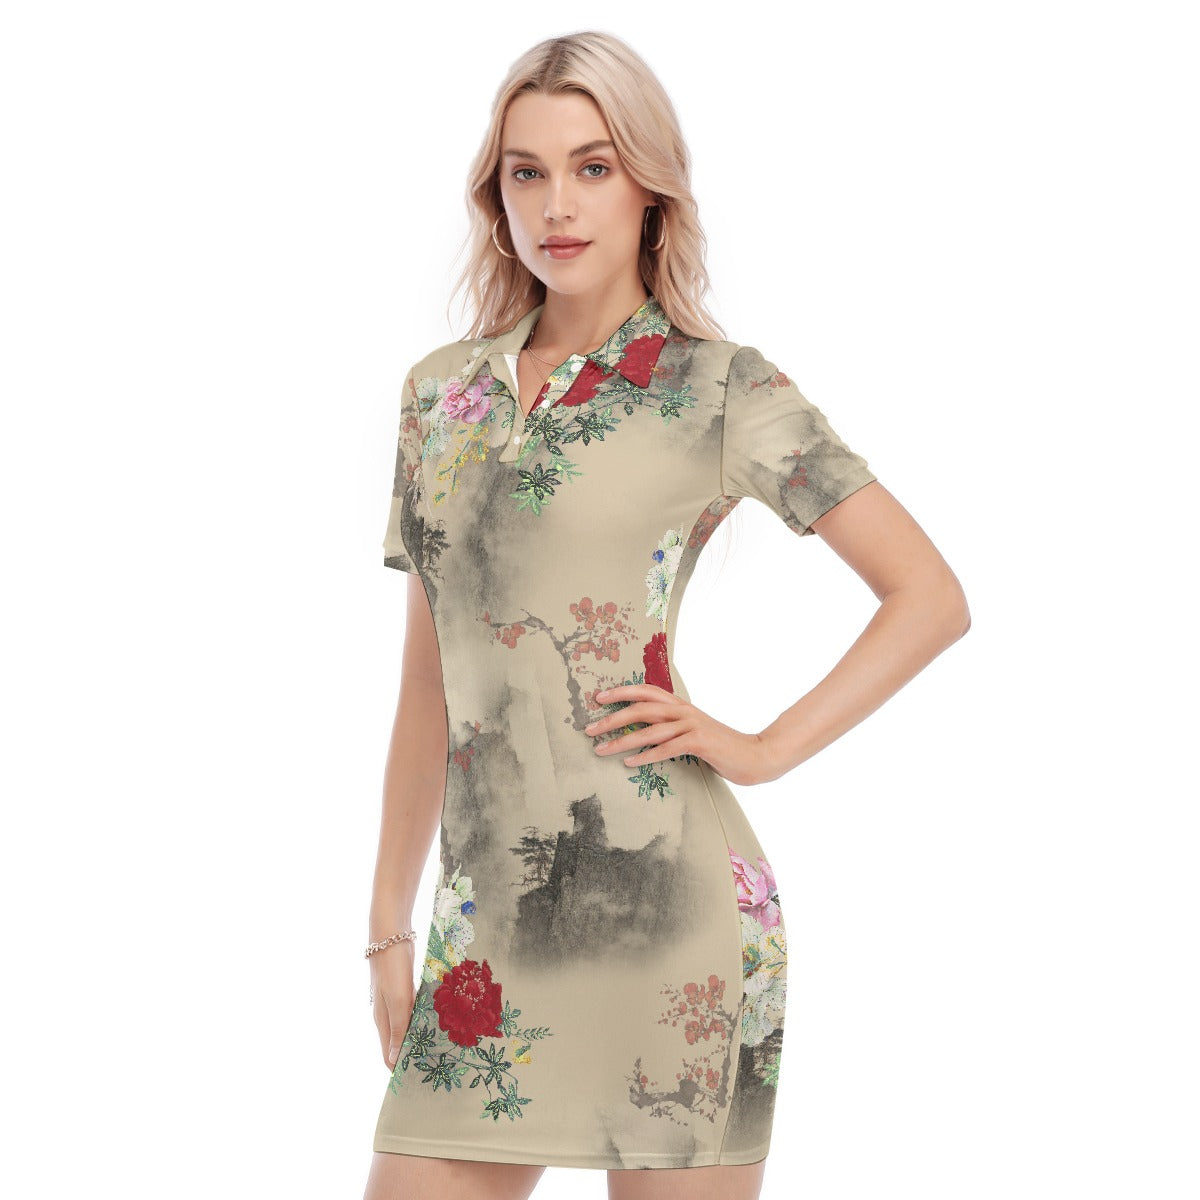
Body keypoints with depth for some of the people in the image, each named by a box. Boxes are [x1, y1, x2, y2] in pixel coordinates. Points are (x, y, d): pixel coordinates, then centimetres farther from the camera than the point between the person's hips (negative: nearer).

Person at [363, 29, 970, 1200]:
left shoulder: (720, 387, -1)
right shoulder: (441, 391, 12)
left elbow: (930, 596, -1)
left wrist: (760, 749, -7)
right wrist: (389, 924, 13)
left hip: (662, 898, -4)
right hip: (487, 927, 4)